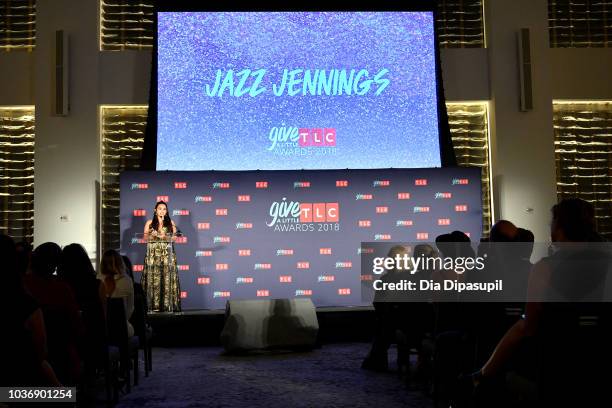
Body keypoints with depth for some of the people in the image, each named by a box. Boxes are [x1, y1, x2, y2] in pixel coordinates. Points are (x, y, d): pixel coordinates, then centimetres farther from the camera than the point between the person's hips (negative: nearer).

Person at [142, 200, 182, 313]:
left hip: (167, 254, 0)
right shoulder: (149, 223, 9)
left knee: (167, 278, -7)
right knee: (153, 279, -6)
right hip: (153, 254, 0)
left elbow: (174, 238, 6)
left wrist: (164, 236, -10)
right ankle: (153, 305, -6)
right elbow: (145, 238, 6)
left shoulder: (171, 223, 10)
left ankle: (167, 305, -7)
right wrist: (152, 235, -12)